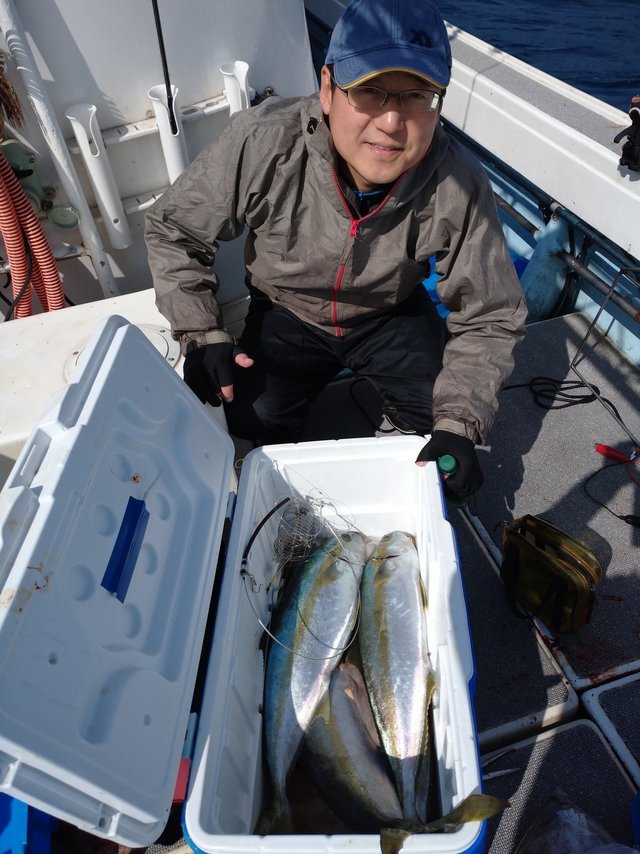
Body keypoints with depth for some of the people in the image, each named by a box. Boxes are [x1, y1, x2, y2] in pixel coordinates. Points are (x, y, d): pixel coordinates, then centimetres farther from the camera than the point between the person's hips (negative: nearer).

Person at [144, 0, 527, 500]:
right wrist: (203, 336, -20)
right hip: (286, 312, 1)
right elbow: (173, 229, -12)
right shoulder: (263, 144, -28)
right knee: (253, 418, -19)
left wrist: (458, 426, -30)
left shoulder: (460, 188, -27)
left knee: (442, 414, -17)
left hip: (393, 314, 1)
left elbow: (489, 319, -17)